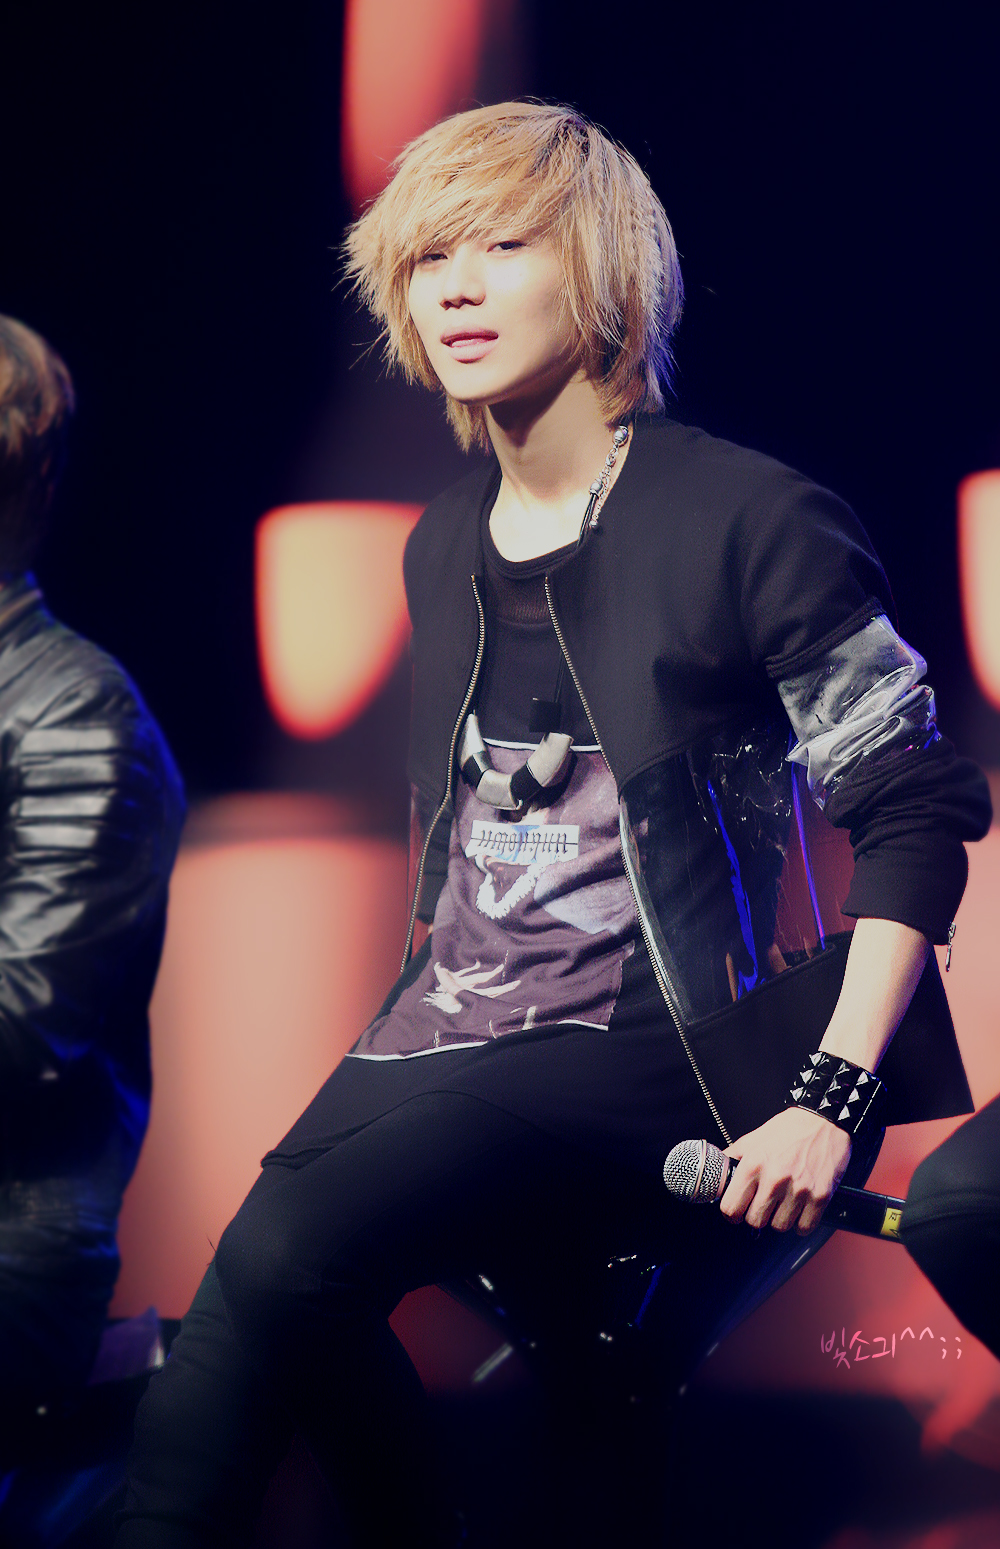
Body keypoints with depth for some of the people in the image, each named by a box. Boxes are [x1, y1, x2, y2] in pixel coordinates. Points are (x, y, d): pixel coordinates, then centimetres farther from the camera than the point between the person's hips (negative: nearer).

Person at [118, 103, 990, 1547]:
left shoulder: (747, 520, -5)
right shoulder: (445, 548, 16)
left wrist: (832, 1097, -14)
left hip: (649, 1047, -6)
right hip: (452, 1041, 6)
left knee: (281, 1255, -27)